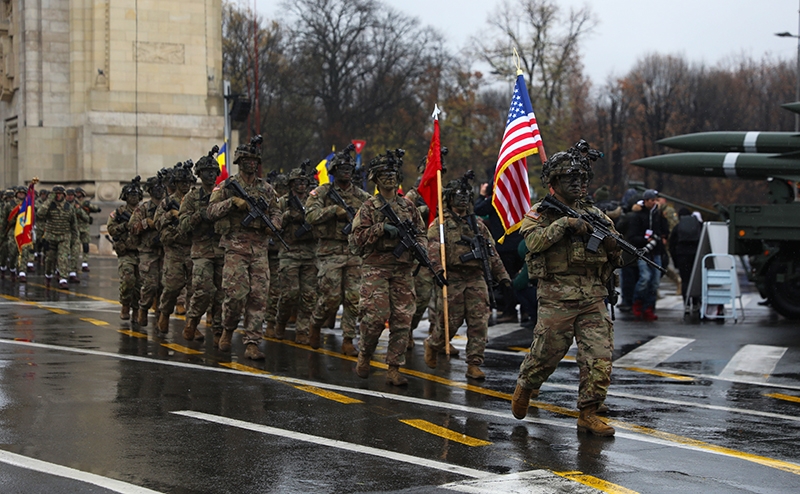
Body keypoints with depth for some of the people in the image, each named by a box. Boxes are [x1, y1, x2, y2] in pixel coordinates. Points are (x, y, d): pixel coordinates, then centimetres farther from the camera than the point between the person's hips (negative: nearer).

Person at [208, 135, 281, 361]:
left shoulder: (266, 189, 13)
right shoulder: (227, 186, 3)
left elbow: (275, 211, 21)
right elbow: (211, 211, -2)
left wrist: (274, 223, -1)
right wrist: (232, 201, -16)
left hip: (260, 247, 3)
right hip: (236, 246, -3)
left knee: (259, 296, -3)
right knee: (236, 294, -11)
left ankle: (251, 343, 0)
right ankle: (228, 330, 16)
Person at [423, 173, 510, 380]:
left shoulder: (478, 225, 18)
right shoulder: (441, 224, 2)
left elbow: (492, 253, 19)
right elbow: (434, 248, -13)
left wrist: (502, 276, 12)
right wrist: (439, 269, -29)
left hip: (476, 279, 4)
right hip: (452, 279, -4)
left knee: (479, 324, -4)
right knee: (449, 322, -1)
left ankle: (474, 365, 1)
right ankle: (432, 345, 28)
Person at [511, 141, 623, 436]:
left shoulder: (593, 215, 14)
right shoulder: (539, 214, 4)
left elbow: (618, 259, 13)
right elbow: (534, 241, -17)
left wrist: (611, 241, -9)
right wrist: (564, 223, -23)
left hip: (593, 300, 3)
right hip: (556, 299, -3)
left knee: (599, 360, -5)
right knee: (545, 354, 5)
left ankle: (588, 414, 5)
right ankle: (524, 388, 34)